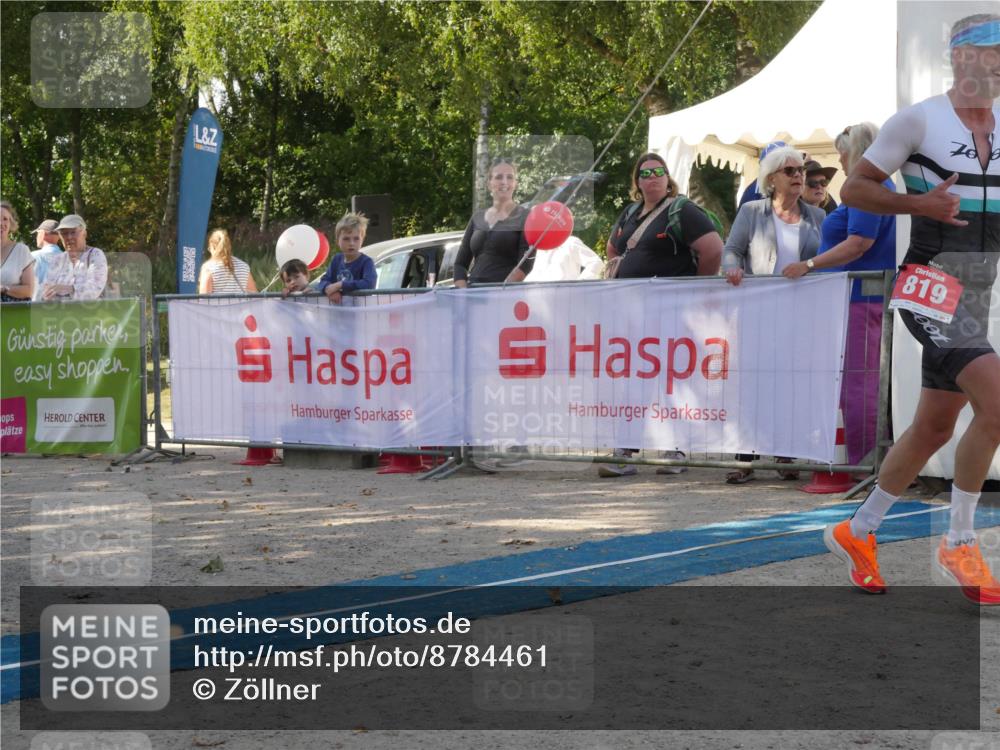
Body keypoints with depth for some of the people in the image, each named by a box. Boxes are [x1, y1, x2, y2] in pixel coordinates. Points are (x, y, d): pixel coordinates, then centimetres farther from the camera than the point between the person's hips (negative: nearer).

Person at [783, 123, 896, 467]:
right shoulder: (883, 186, 20)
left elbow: (857, 245, -21)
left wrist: (808, 266, -18)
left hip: (858, 297, -11)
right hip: (872, 296, 11)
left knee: (857, 384, -9)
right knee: (864, 383, 12)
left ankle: (861, 465, -8)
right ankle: (866, 463, 16)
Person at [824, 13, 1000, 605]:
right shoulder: (918, 120, -6)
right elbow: (854, 189, -4)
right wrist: (919, 203, -18)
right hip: (931, 285, -7)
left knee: (934, 428, 9)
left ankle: (858, 533, 26)